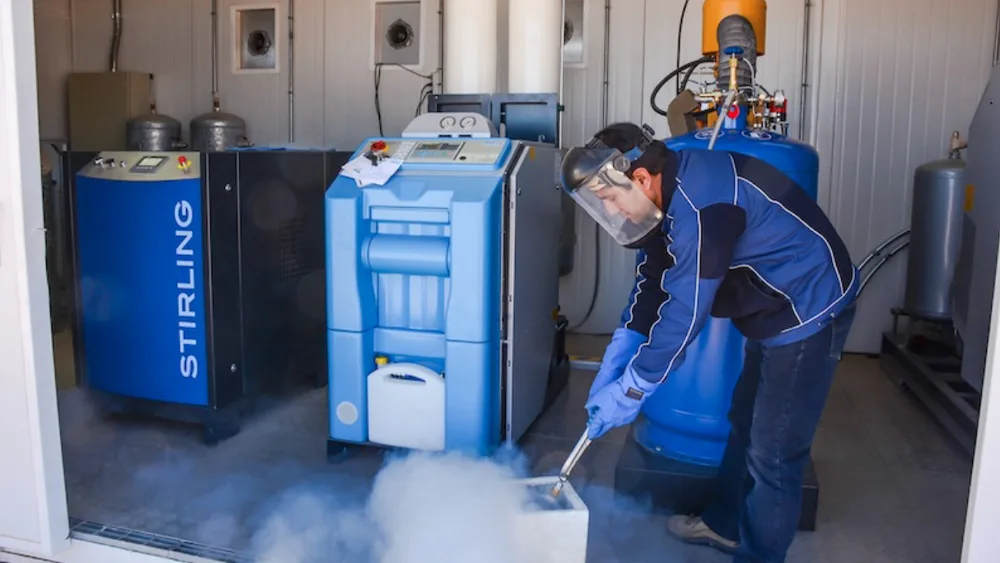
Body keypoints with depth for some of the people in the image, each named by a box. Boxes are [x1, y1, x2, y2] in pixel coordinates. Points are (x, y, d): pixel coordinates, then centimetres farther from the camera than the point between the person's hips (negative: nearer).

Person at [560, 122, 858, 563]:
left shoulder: (700, 201, -30)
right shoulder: (669, 197, 0)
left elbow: (685, 312, -28)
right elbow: (651, 284, 5)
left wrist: (630, 389, -19)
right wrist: (613, 366, -2)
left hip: (811, 311, -10)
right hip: (774, 312, 10)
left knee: (773, 452, -2)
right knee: (745, 424, 23)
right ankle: (726, 524, 42)